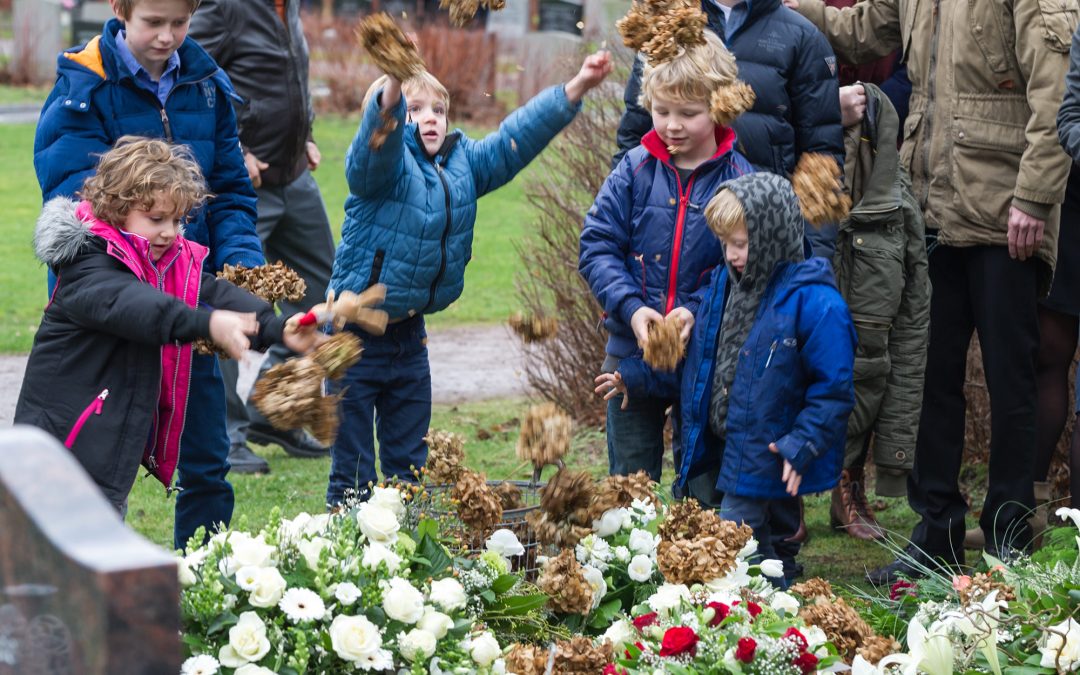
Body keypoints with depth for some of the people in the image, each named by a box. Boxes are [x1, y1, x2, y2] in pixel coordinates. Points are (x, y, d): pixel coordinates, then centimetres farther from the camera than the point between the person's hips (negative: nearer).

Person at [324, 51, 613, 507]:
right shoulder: (384, 163, -16)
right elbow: (379, 134, -38)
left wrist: (576, 88, -5)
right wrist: (393, 84, -60)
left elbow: (518, 135, 5)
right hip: (356, 335, -6)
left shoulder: (464, 163, 4)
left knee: (409, 460, 14)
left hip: (408, 330, 7)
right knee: (352, 469, 1)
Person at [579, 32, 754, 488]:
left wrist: (697, 312, -23)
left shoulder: (740, 180, -7)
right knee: (630, 475, 12)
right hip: (632, 348, 2)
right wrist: (631, 308, -16)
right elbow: (597, 246, -3)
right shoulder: (635, 171, -1)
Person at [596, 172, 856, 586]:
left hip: (767, 461, -8)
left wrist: (800, 446, -23)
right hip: (718, 452, 8)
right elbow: (695, 362, 21)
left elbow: (833, 389, -16)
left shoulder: (814, 302, -17)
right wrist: (636, 377, 16)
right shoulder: (724, 284, 8)